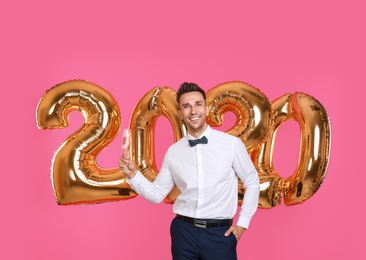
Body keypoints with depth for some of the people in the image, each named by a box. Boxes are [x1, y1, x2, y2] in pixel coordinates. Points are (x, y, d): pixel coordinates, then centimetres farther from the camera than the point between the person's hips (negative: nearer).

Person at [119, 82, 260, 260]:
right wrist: (132, 174, -8)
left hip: (219, 233, -2)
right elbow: (157, 194, 5)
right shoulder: (173, 152, 1)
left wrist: (243, 222, 3)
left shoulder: (232, 144, -7)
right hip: (183, 231, 2)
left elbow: (252, 182, 4)